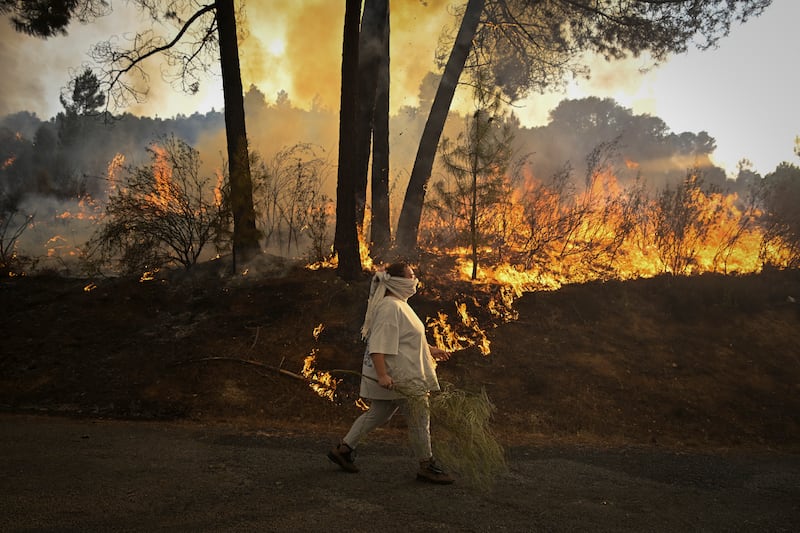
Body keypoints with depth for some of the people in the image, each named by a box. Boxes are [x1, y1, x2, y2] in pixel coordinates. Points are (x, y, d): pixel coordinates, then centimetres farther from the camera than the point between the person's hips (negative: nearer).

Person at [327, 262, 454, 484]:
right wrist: (382, 374, -31)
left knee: (377, 414, 17)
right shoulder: (390, 307, -20)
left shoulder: (399, 305, 15)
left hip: (404, 374, 11)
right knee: (419, 418, 0)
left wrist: (430, 349, 27)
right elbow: (379, 344, -26)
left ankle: (344, 449, 23)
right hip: (399, 377, -11)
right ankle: (426, 466, 12)